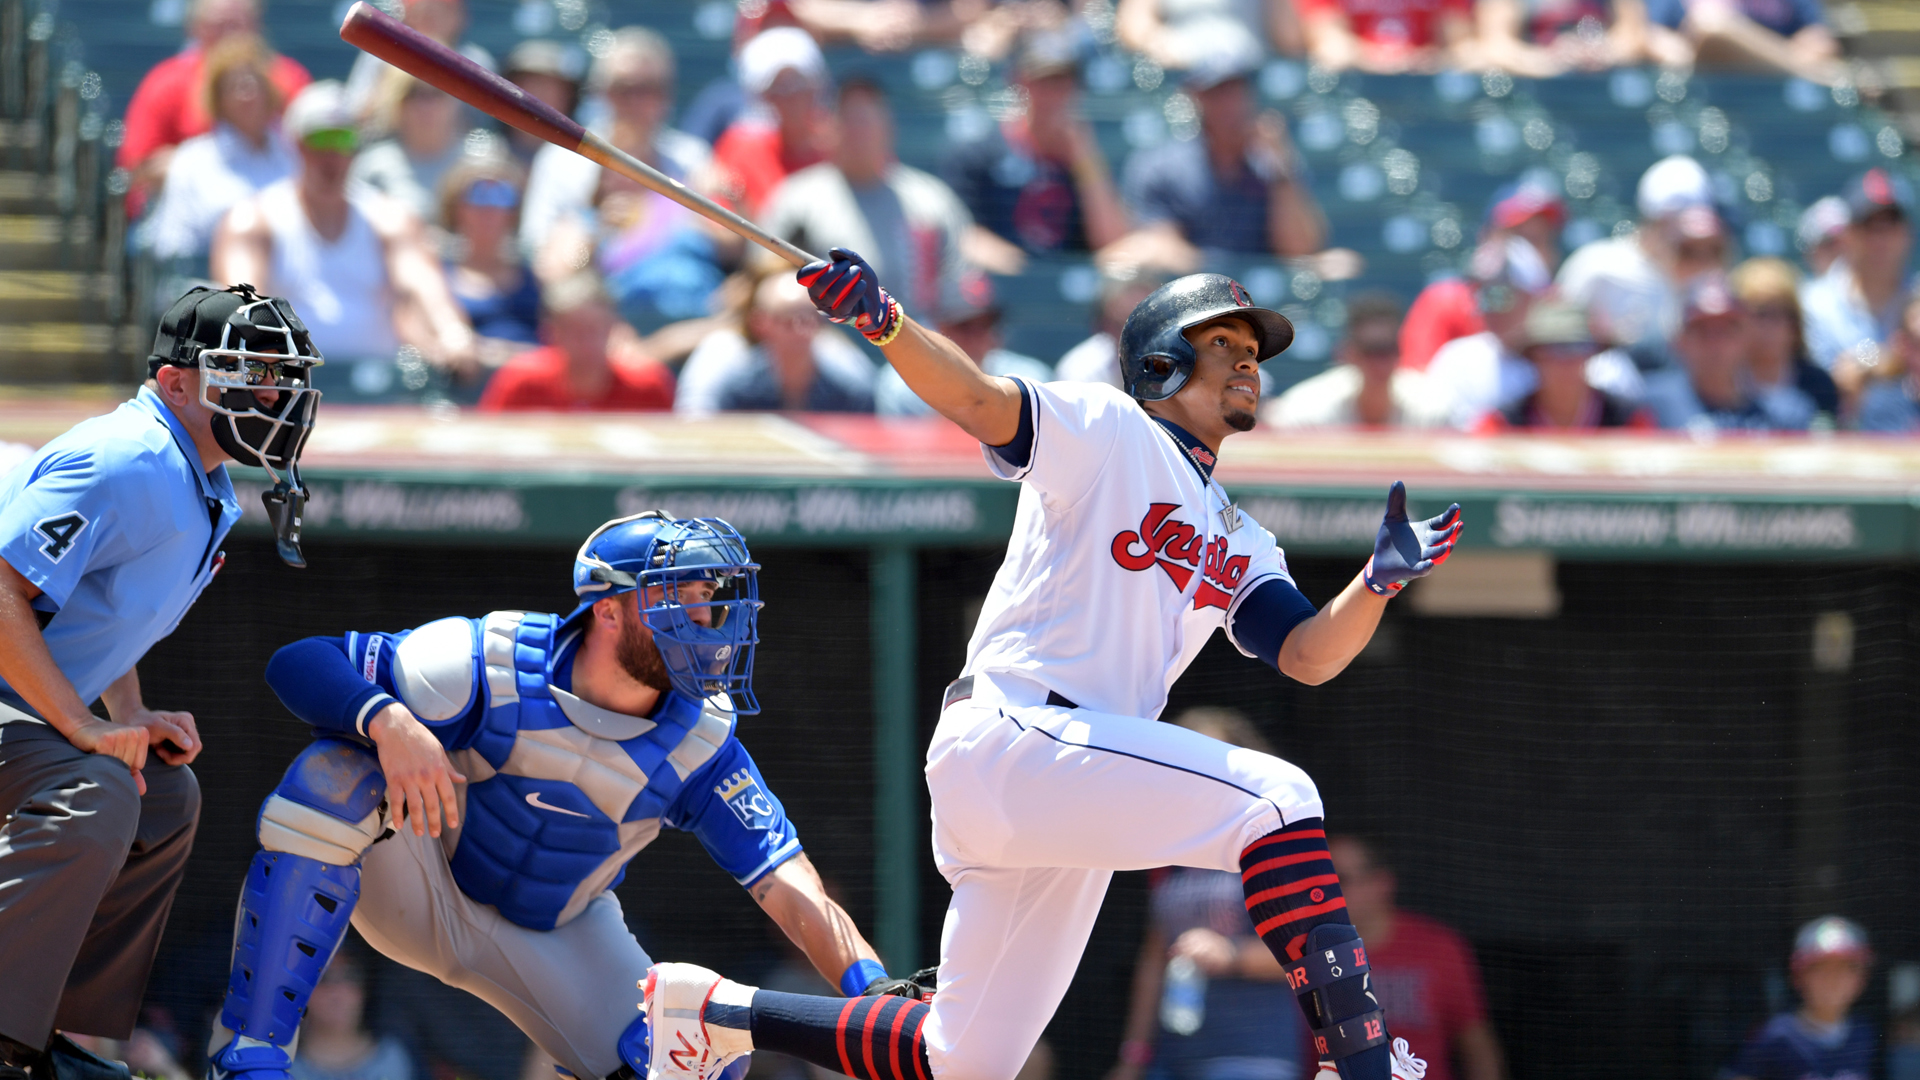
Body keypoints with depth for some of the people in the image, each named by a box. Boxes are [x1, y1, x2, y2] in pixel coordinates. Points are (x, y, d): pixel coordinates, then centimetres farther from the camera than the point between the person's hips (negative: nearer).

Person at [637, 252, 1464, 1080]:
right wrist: (884, 323, -33)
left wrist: (1381, 578, -7)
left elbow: (1308, 655, 12)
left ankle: (721, 1012, 23)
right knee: (1275, 798, -23)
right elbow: (981, 402, -14)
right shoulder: (1108, 431, 2)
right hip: (1007, 737, -9)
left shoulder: (1239, 546, 24)